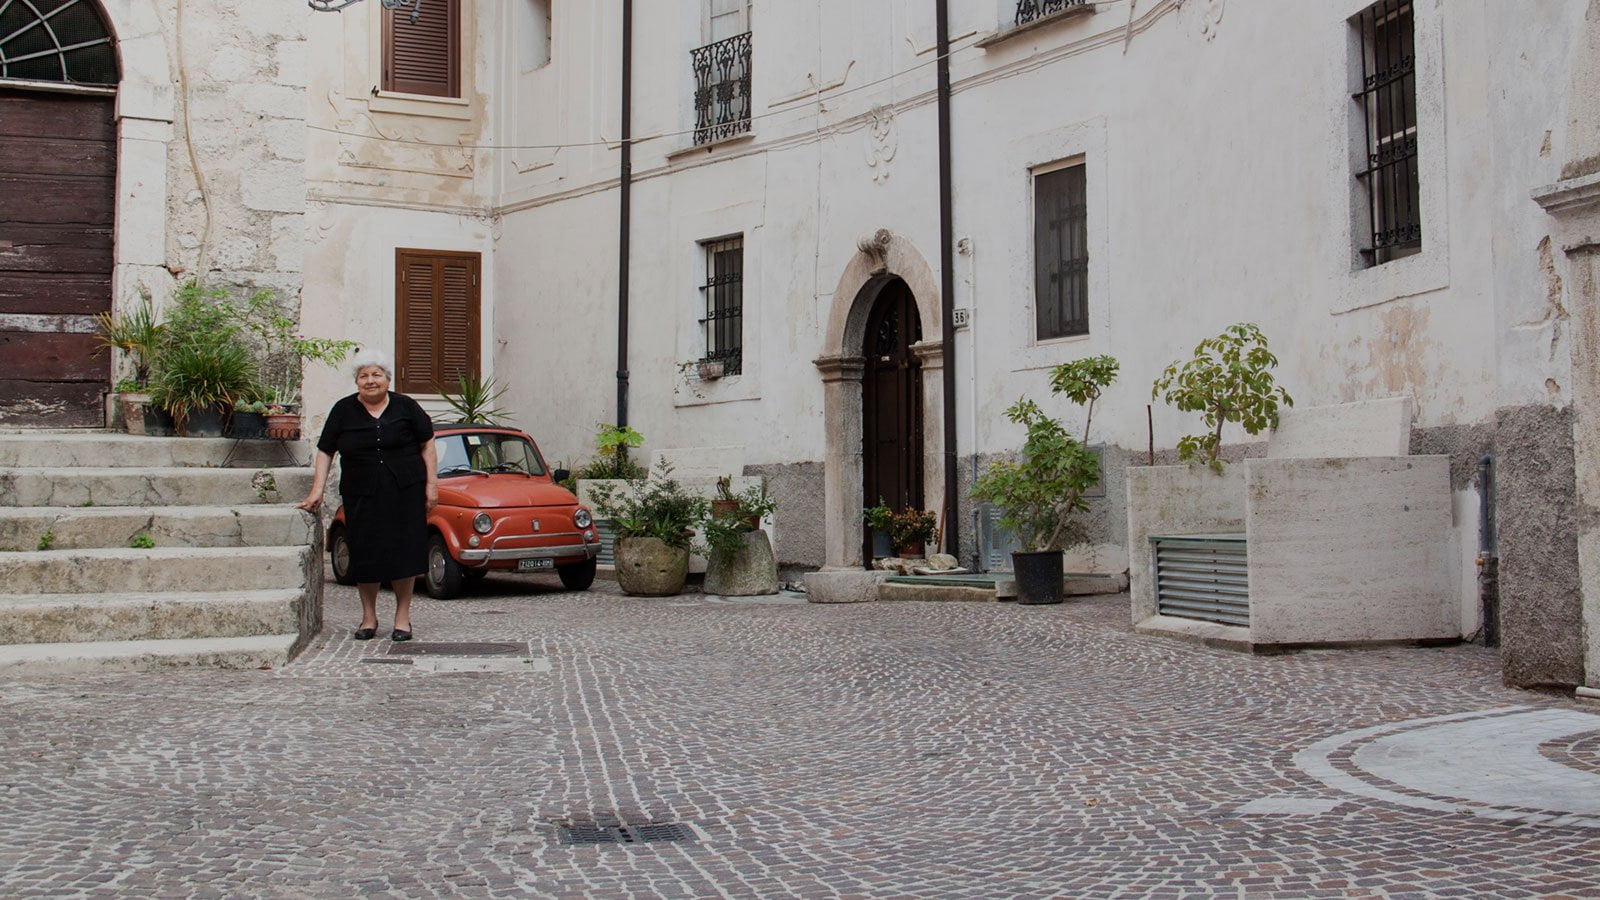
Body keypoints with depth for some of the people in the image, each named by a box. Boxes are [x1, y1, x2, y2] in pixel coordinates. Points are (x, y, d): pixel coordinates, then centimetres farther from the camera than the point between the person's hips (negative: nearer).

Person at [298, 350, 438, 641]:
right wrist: (317, 491, -2)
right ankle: (369, 617, 18)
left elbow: (427, 446, 6)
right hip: (361, 496, 1)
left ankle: (402, 617, 11)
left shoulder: (405, 407, 3)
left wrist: (431, 485, -2)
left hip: (404, 493, -1)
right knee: (365, 555, 3)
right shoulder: (344, 411, 5)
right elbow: (325, 452, 6)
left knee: (404, 552, -1)